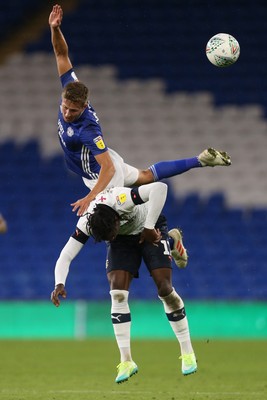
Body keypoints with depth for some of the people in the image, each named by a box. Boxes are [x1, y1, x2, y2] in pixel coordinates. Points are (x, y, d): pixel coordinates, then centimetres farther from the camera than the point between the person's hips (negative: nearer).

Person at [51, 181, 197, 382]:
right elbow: (66, 256, -23)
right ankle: (126, 362, -10)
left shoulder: (122, 200, -41)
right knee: (117, 293, -15)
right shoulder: (86, 223, -27)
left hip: (150, 231, -3)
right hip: (123, 239, 3)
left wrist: (150, 227, -44)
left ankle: (188, 353, 1)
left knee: (164, 288, -14)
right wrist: (59, 284, -41)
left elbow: (159, 187, -53)